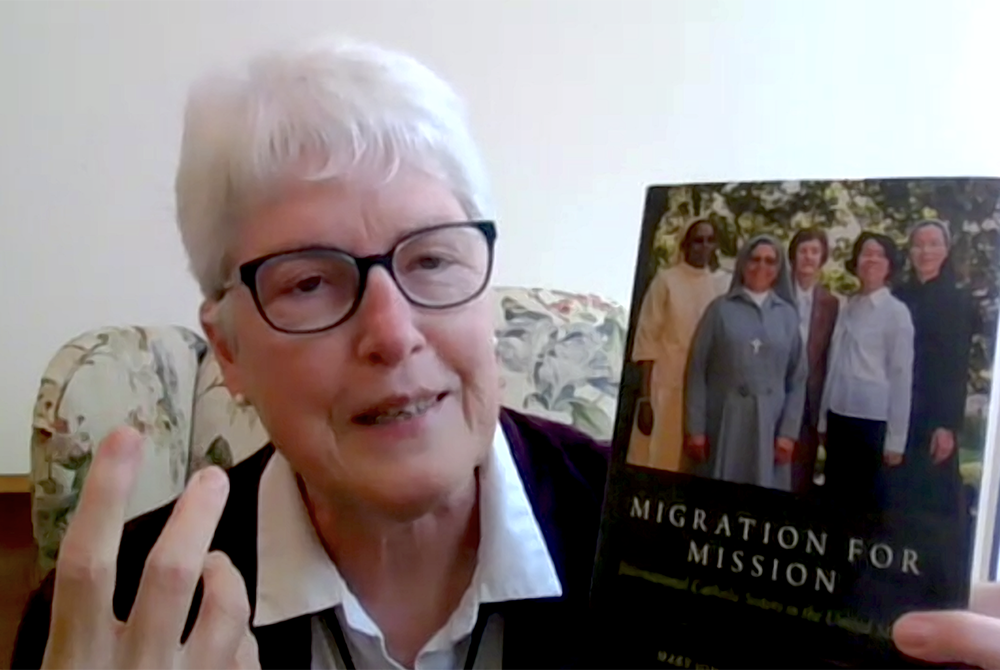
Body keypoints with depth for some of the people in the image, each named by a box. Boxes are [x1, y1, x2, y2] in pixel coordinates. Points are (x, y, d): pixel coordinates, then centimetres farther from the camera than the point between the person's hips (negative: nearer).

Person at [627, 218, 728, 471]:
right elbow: (647, 340, -6)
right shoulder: (666, 280, -4)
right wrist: (645, 396, -11)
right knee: (658, 458, -1)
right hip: (667, 388, -3)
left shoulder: (722, 284, 7)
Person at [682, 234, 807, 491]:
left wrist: (788, 432, 0)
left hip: (767, 425, 2)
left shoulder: (787, 315, 8)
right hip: (722, 422, -1)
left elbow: (797, 379, 7)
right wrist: (695, 428, -6)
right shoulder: (721, 308, 2)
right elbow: (697, 370, -1)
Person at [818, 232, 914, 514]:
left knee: (865, 501, 5)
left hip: (873, 419, -5)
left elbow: (901, 377, -7)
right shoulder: (847, 307, 8)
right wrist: (823, 418, 7)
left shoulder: (896, 312, -6)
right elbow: (834, 367, 9)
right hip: (839, 416, 5)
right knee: (833, 497, 12)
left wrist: (896, 438, -8)